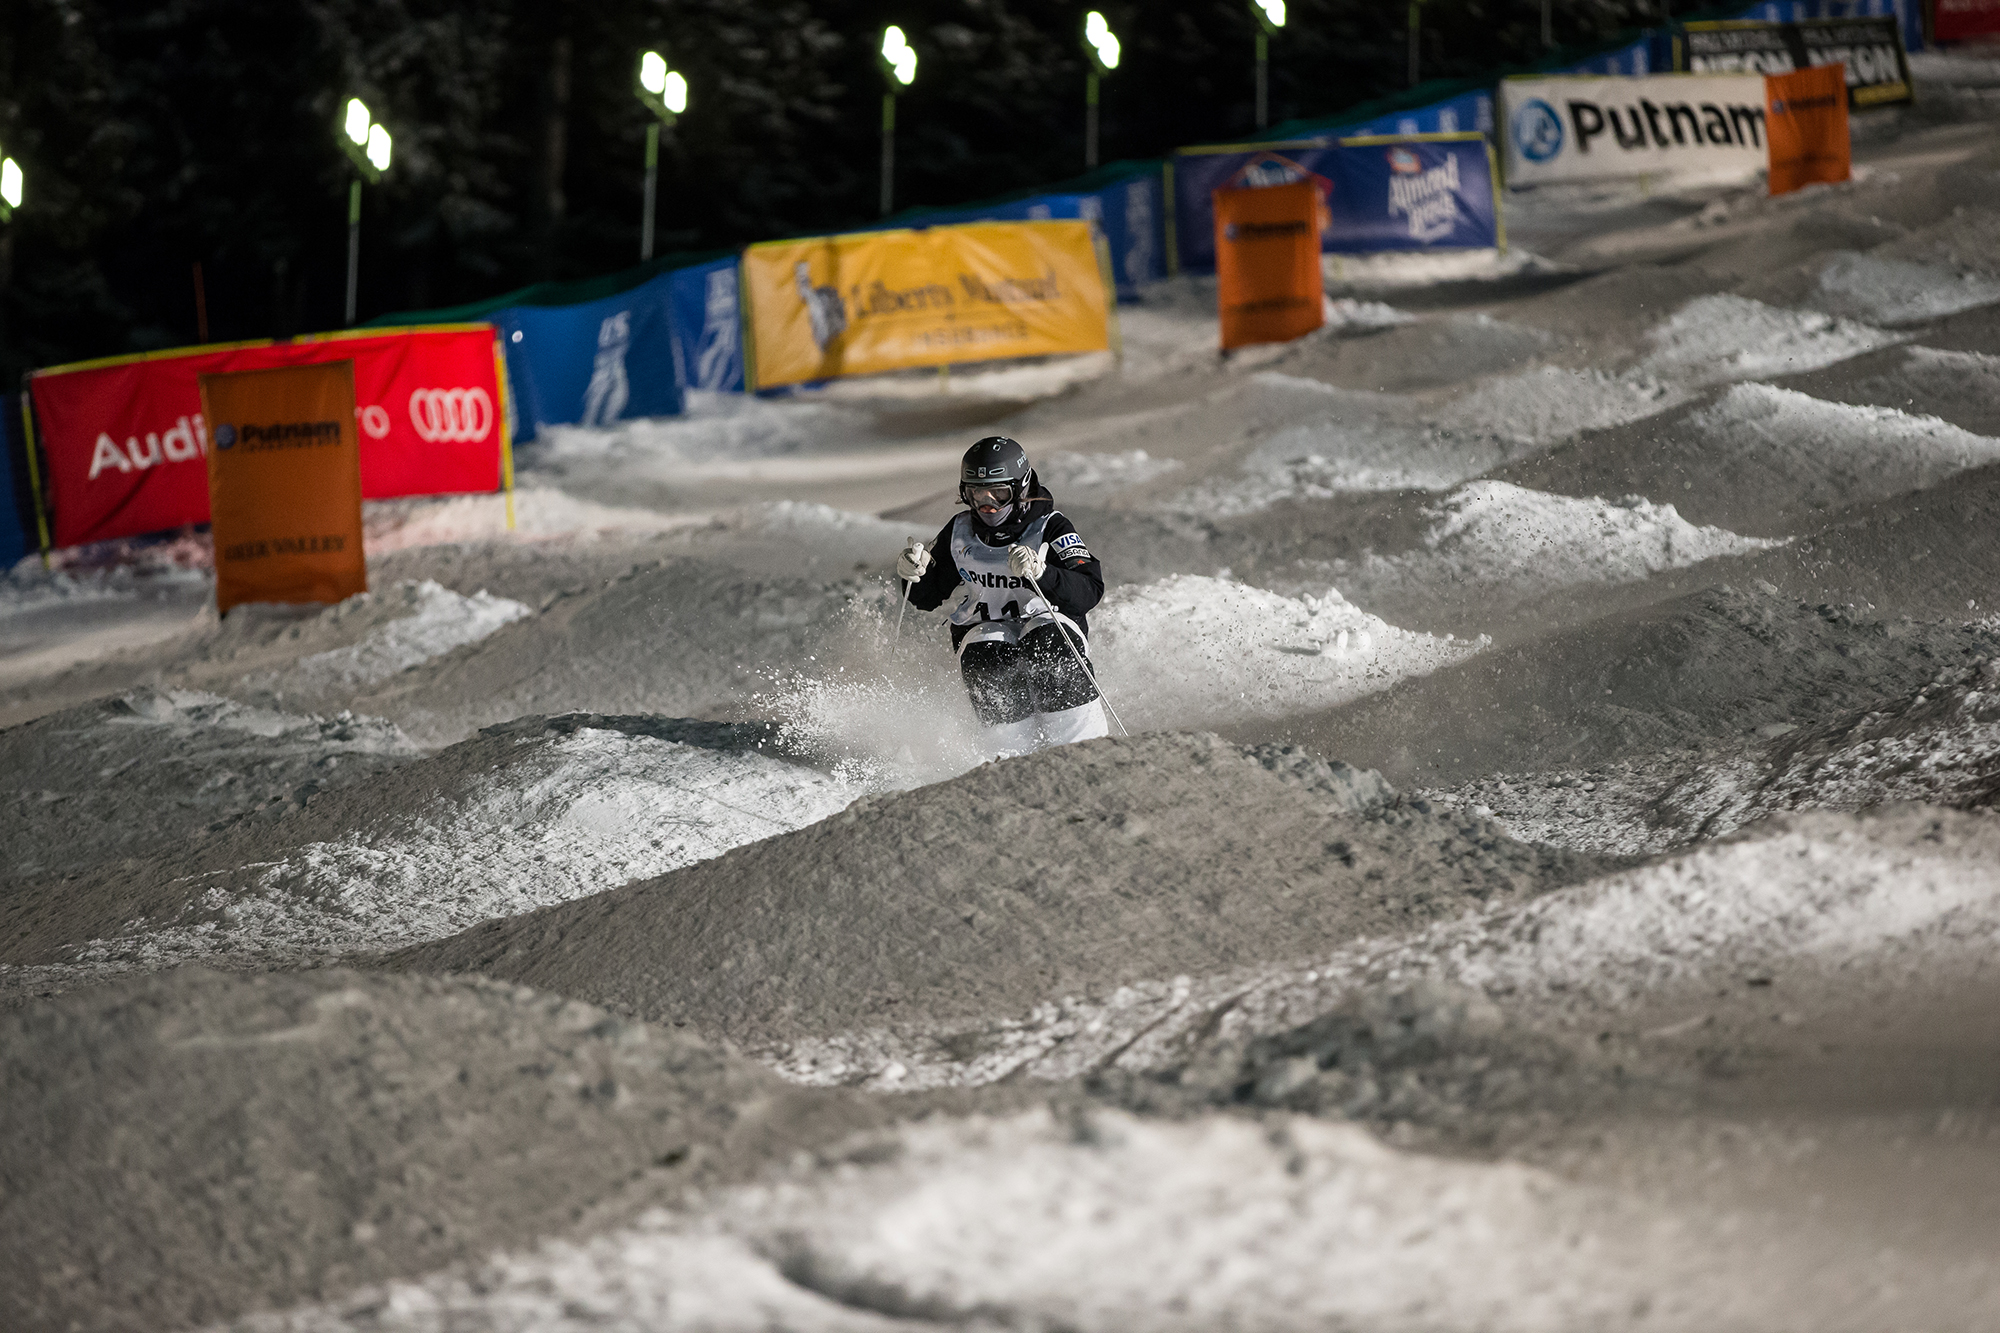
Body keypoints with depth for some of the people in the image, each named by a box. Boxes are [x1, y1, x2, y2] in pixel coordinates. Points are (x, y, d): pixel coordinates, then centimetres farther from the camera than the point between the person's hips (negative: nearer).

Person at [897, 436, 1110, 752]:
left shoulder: (1050, 527, -12)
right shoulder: (959, 532, 1)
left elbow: (1090, 590, -25)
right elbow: (927, 597, 10)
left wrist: (1040, 574, -42)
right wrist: (915, 574, -13)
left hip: (1047, 622, -3)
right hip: (987, 630, 3)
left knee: (1050, 643, -36)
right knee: (983, 660, -31)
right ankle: (1023, 753, -26)